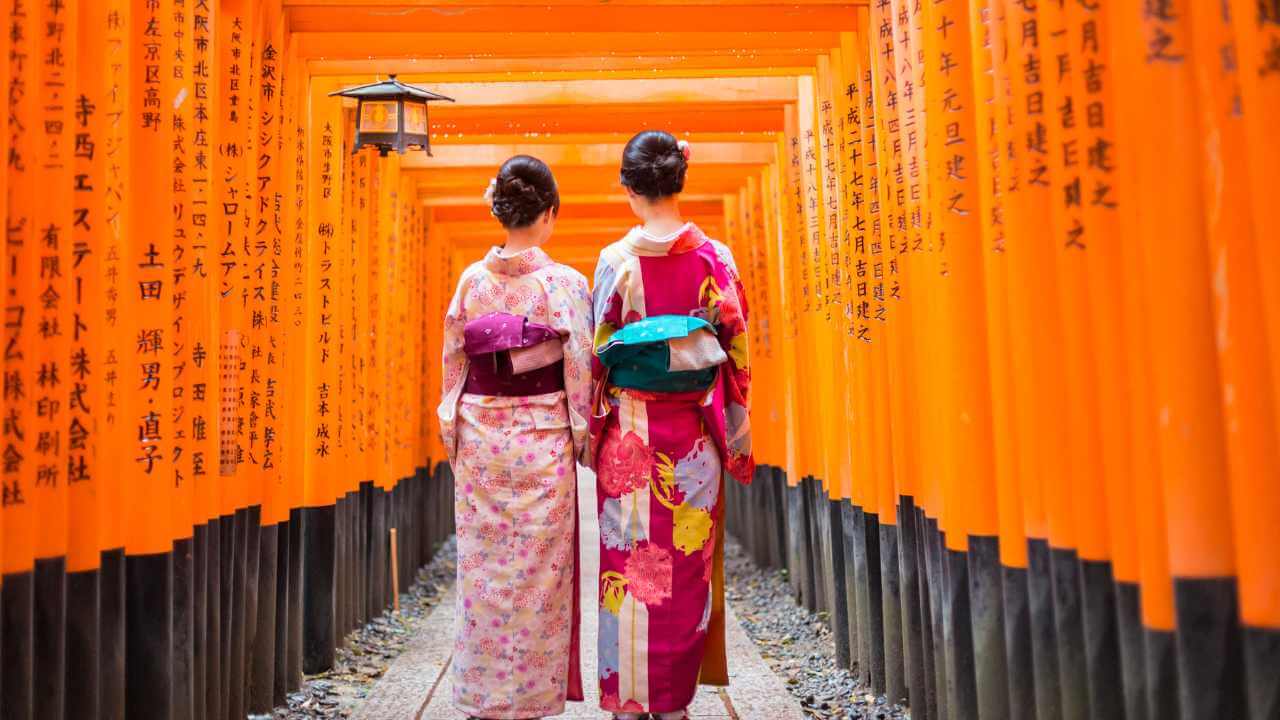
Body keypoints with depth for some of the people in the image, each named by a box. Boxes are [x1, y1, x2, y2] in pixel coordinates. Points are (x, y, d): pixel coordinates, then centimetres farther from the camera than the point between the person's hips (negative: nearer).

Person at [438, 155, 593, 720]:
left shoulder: (472, 280, 1)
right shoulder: (565, 283, -8)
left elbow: (453, 365, 4)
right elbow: (578, 372, -6)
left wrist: (455, 438, 13)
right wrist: (583, 439, 4)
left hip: (479, 439, 3)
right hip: (542, 441, -3)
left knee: (483, 570, 11)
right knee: (537, 573, 7)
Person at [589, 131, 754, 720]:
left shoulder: (615, 260, -5)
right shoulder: (714, 257, -2)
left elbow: (596, 354, -3)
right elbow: (736, 350, -1)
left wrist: (590, 432, 7)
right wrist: (736, 436, 8)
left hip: (629, 427, -1)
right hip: (693, 431, 1)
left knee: (629, 557, 8)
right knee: (688, 561, 9)